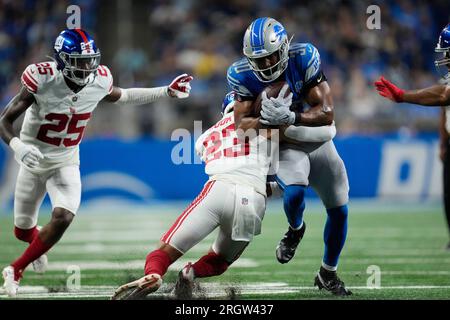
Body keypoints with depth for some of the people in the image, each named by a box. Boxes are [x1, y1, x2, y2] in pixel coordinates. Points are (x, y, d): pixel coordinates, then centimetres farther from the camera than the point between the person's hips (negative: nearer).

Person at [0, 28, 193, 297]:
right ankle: (38, 244, 52)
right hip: (33, 162, -2)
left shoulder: (99, 81, -14)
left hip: (66, 163, 2)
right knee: (23, 230, 10)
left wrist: (167, 92, 7)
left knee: (63, 218, -24)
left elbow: (121, 97, 11)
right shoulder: (43, 80, -27)